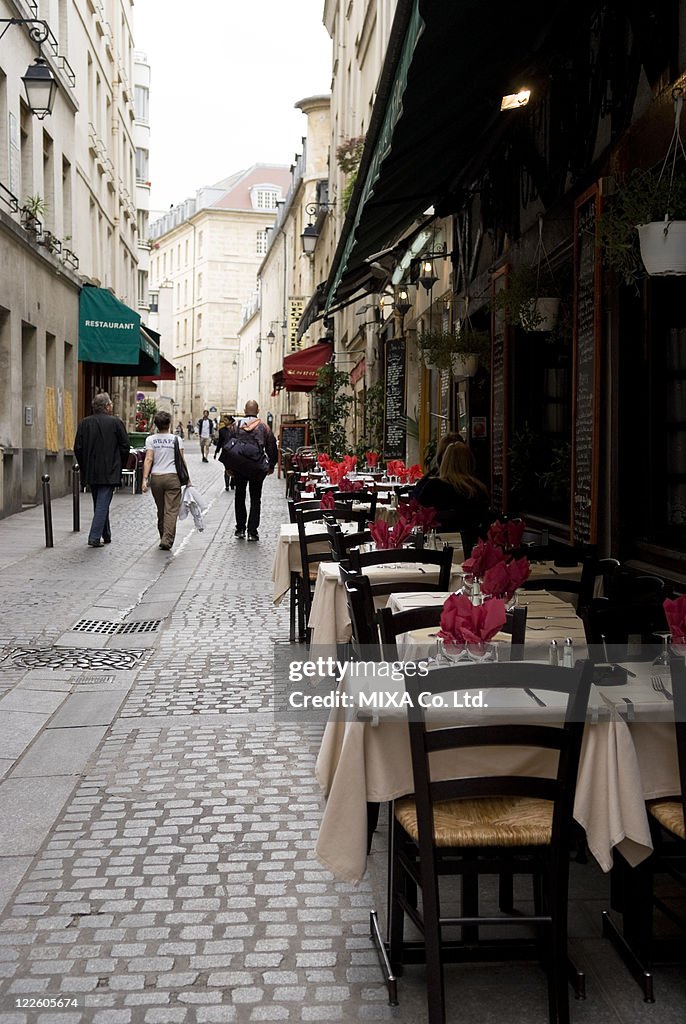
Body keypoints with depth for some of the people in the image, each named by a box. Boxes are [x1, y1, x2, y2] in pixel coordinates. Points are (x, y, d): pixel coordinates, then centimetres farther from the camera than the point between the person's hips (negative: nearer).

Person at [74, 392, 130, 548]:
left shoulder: (84, 423, 3)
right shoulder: (115, 422, -7)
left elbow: (78, 448, 3)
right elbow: (125, 446, -4)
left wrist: (84, 467, 14)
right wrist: (120, 465, 10)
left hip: (91, 472, 4)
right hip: (109, 472, -4)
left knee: (99, 504, 17)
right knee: (103, 504, -4)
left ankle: (106, 536, 26)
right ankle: (94, 538, -12)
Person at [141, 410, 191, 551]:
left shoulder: (150, 439, 3)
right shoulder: (176, 439, 2)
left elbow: (148, 459, -6)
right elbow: (182, 461, 0)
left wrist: (145, 479, -8)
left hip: (156, 477, 2)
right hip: (172, 476, -2)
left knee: (161, 510, 14)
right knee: (172, 510, -5)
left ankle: (163, 538, 22)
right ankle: (167, 540, -15)